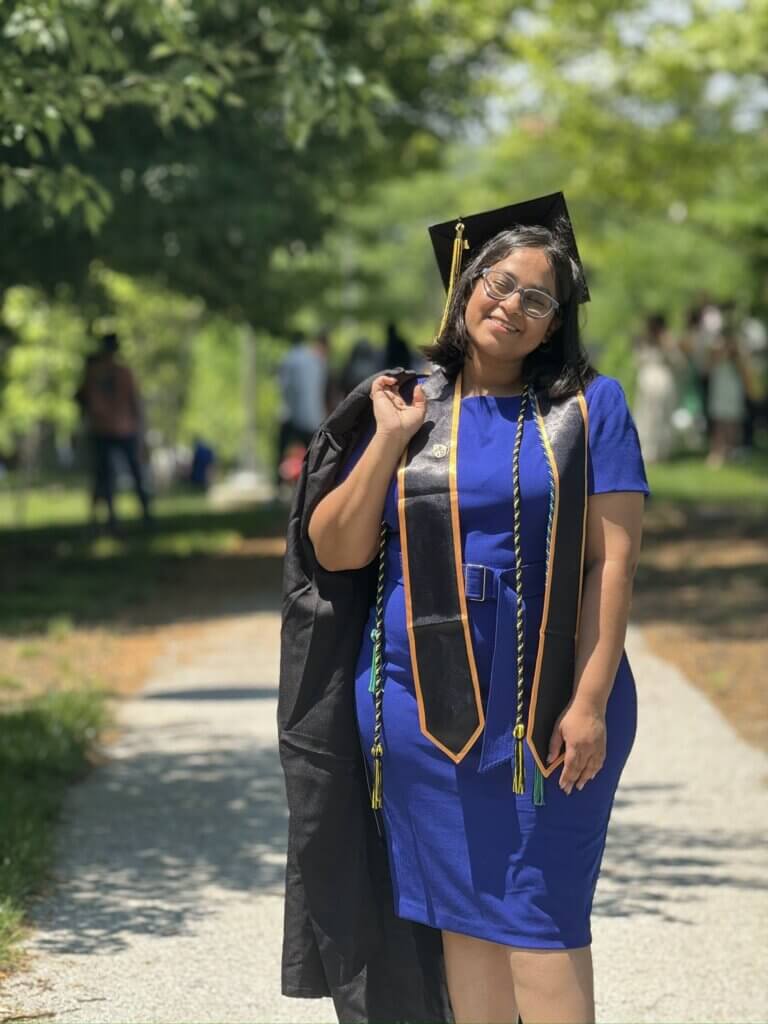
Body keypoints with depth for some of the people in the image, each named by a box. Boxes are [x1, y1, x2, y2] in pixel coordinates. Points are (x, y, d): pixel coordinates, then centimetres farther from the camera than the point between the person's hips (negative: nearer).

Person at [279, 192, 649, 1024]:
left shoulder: (587, 408, 1)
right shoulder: (405, 408, 7)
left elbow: (613, 555, -6)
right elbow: (334, 551, 2)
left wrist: (590, 700, -13)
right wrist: (390, 441, -8)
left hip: (546, 701, -2)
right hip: (427, 699, 2)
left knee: (539, 920, -2)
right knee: (458, 908, 6)